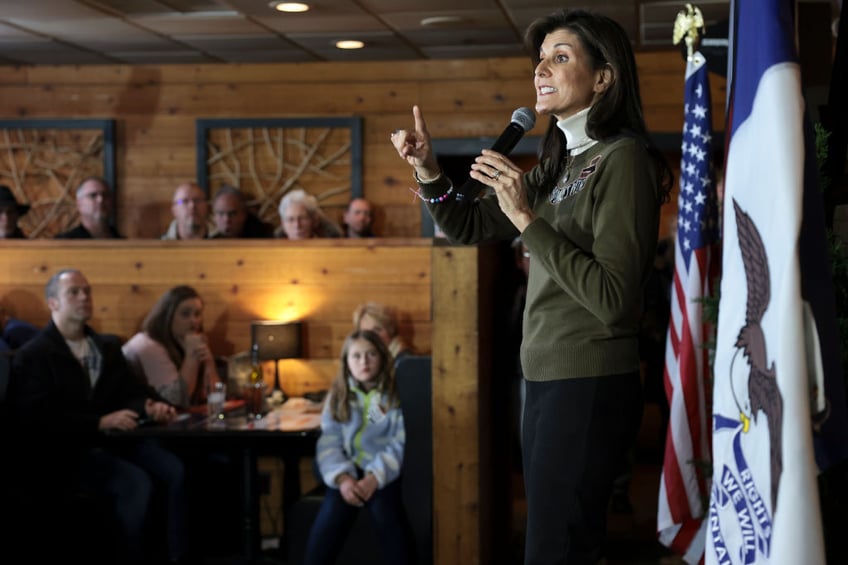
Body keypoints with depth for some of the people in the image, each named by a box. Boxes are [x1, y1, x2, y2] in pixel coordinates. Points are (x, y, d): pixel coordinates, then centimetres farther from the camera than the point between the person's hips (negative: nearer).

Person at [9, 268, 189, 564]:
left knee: (175, 471, -22)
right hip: (65, 451, -6)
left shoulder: (108, 346, 19)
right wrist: (101, 422, -23)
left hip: (115, 439, 6)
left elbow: (131, 390, 15)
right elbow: (38, 419, -13)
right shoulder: (32, 356, -1)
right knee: (137, 482, -30)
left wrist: (151, 406, -12)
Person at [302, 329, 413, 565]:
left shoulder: (398, 393, -1)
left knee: (380, 503, -34)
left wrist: (375, 477, -23)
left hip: (386, 471, -2)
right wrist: (342, 477, -19)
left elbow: (402, 444, -8)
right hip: (350, 470, 2)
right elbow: (329, 442, 0)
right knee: (335, 508, -29)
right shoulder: (338, 396, 9)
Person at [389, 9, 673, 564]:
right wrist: (429, 170, 2)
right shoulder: (560, 165, 14)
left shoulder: (621, 159, -11)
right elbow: (469, 226, 20)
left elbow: (614, 300, -20)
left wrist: (526, 218, -21)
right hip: (546, 379, 8)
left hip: (589, 387, -8)